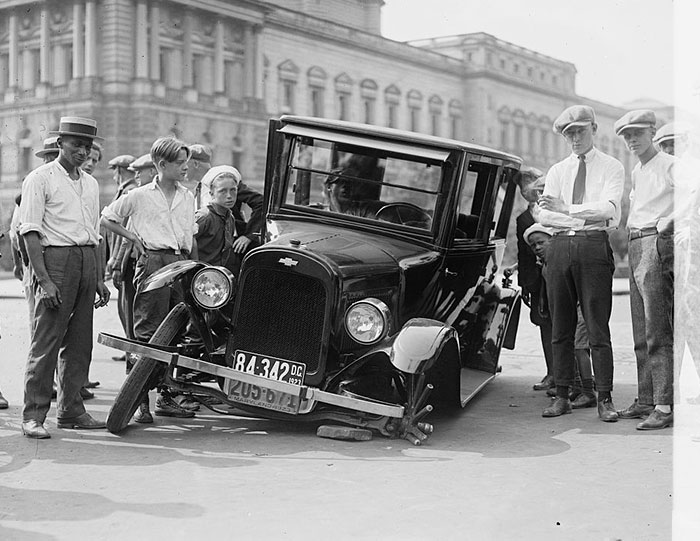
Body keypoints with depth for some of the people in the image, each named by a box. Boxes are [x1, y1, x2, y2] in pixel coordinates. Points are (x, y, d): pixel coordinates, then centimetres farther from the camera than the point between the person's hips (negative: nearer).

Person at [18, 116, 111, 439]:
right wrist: (43, 279, -17)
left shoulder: (91, 183, 18)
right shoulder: (40, 179, -2)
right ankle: (33, 415, -4)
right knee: (46, 340, -8)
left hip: (87, 261, 7)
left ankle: (71, 410, 16)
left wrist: (99, 278, 17)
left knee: (80, 342, 8)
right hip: (55, 258, -6)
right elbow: (30, 231, -9)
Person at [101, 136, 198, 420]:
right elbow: (107, 218, 10)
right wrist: (133, 238, 2)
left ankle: (165, 396, 14)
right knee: (148, 333, -7)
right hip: (153, 261, -5)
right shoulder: (140, 196, 2)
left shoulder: (188, 197, 16)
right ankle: (140, 399, -3)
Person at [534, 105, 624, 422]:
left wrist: (566, 209, -15)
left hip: (594, 246, -4)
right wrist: (585, 218, -7)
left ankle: (604, 399, 0)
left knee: (597, 327, -5)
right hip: (560, 246, 4)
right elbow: (542, 213, 4)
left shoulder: (611, 167, 8)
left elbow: (609, 208, -9)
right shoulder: (557, 171, 17)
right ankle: (562, 396, 10)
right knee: (561, 327, 5)